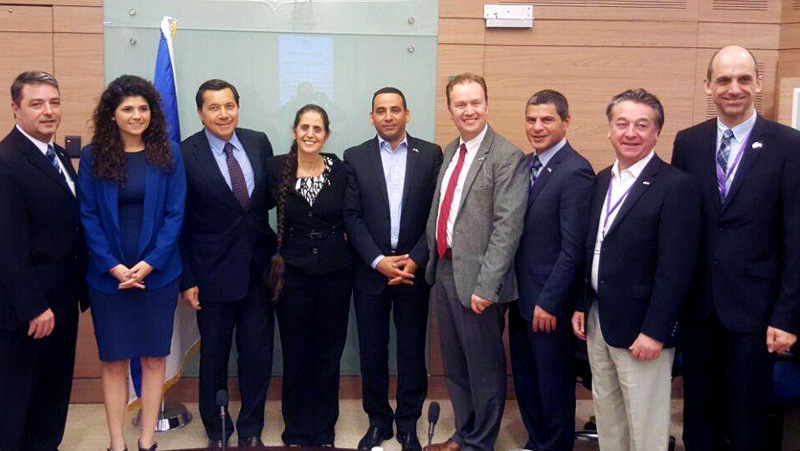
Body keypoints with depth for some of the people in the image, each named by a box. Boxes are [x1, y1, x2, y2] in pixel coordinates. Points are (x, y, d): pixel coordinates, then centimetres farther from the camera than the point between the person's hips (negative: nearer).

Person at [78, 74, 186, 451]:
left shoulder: (168, 154, 0)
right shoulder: (92, 157, 0)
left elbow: (175, 214, -3)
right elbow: (88, 216, -2)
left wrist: (150, 262, -12)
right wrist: (113, 266, -11)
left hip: (158, 273, 0)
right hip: (108, 275, 0)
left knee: (154, 356, 7)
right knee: (114, 360, 7)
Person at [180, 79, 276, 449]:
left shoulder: (259, 142, 3)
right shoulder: (185, 155, -8)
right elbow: (179, 223, -6)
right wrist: (187, 280, -8)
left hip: (259, 269, 3)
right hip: (213, 274, -3)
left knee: (258, 355, 11)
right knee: (213, 357, 12)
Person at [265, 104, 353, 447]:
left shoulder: (340, 171, -1)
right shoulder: (275, 168, -3)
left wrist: (341, 248, -1)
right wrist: (274, 252, 0)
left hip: (335, 274, 1)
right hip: (293, 274, -1)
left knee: (328, 355, 10)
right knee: (295, 356, 8)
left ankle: (323, 432, 27)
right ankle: (296, 433, 26)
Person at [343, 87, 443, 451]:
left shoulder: (431, 154, 2)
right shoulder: (355, 157, 2)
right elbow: (352, 216, -2)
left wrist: (415, 260, -11)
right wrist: (378, 261, -12)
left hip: (414, 269, 0)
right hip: (370, 271, 1)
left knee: (412, 350, 8)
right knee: (372, 351, 9)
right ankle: (378, 421, 26)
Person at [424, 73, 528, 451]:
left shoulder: (507, 157, -13)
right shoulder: (450, 152, 11)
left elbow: (507, 226, -19)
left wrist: (486, 285, -21)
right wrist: (433, 260, 10)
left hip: (476, 279, -7)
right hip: (445, 272, 8)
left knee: (484, 367, 7)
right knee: (454, 364, 19)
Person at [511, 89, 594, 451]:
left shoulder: (575, 172, -16)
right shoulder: (525, 164, 8)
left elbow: (573, 248, -18)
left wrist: (549, 302, -17)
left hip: (549, 301, -7)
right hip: (520, 296, 7)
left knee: (554, 384, 9)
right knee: (525, 380, 19)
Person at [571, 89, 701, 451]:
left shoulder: (676, 186, -14)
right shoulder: (603, 180, 9)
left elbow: (675, 269, -18)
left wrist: (654, 331, -19)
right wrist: (581, 305, 12)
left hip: (640, 329, -7)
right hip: (597, 321, 7)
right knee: (606, 413, 19)